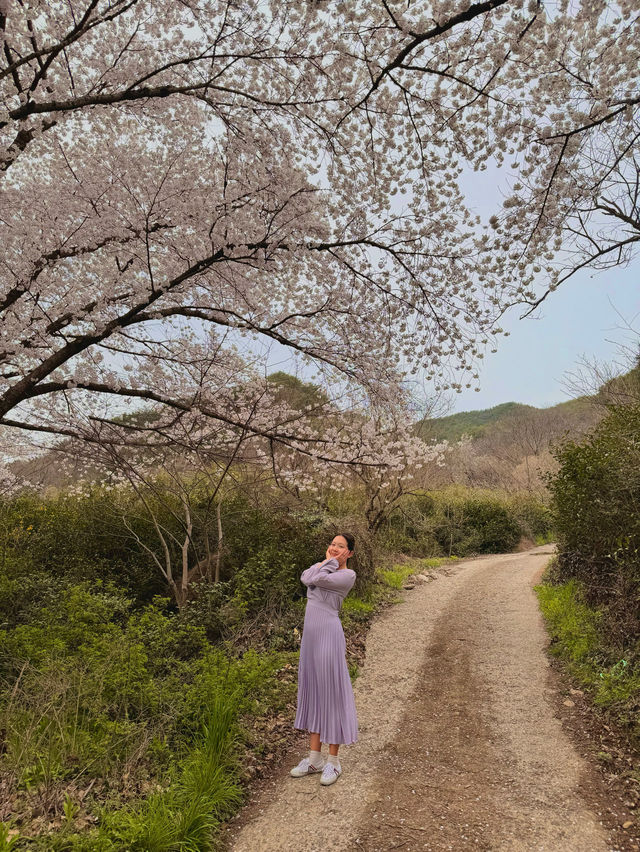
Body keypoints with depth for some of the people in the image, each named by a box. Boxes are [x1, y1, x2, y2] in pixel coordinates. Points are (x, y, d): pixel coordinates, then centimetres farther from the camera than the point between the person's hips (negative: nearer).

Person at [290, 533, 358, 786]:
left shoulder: (347, 575, -6)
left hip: (329, 634, -8)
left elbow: (319, 579, -18)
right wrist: (325, 561, -2)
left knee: (331, 692, 0)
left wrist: (331, 562, -5)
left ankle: (333, 761, 13)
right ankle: (314, 757, 24)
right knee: (311, 691, 12)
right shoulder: (324, 568, 16)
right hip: (310, 634, 8)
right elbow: (306, 578, -4)